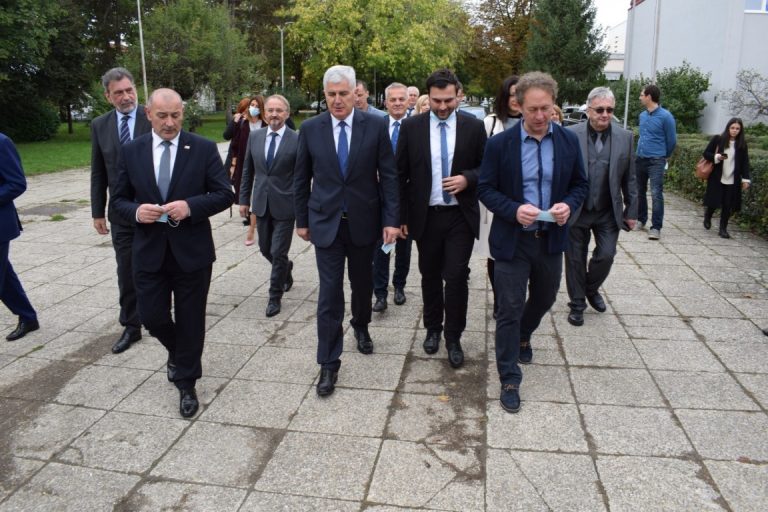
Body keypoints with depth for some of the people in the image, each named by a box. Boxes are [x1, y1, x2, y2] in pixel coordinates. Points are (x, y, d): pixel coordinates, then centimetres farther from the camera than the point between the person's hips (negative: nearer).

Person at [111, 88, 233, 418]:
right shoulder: (131, 152, 3)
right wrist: (136, 211, -15)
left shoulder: (204, 149, -4)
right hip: (149, 251, 2)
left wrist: (190, 206, -22)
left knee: (190, 320, 7)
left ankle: (186, 384, 26)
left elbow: (224, 194, -6)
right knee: (151, 316, 7)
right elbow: (118, 200, 7)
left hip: (192, 251, -2)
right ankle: (177, 352, 41)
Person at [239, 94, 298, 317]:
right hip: (261, 204, 5)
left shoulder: (297, 140, -9)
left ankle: (275, 296, 17)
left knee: (278, 253, 0)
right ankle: (286, 268, 46)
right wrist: (244, 199, 10)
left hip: (284, 205, -5)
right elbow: (248, 171, 11)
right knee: (266, 249, 16)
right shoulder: (255, 136, 5)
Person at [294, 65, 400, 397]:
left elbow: (388, 176, -4)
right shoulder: (310, 129, -1)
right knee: (330, 294, -2)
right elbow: (301, 179, 6)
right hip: (326, 223, 0)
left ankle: (361, 327, 47)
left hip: (363, 221, 1)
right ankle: (329, 364, 8)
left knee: (362, 283, 18)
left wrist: (391, 219, -9)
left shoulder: (376, 126, -4)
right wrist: (301, 220, 7)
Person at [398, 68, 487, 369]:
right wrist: (401, 216, -1)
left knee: (456, 277, -3)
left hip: (460, 216, -1)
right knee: (430, 276, 13)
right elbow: (401, 174, 2)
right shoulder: (411, 127, -1)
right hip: (425, 216, 1)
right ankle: (433, 329, 33)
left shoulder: (473, 126, -1)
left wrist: (467, 178, -16)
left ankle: (454, 339, 14)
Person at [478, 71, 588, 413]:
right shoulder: (500, 144, -9)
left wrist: (568, 205, -15)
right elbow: (486, 189, -5)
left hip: (551, 238, 4)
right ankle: (509, 379, 13)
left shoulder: (569, 141, 0)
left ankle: (523, 336, 53)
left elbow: (580, 184, 7)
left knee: (544, 298, 22)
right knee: (509, 309, 0)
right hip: (512, 239, -4)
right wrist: (514, 210, -22)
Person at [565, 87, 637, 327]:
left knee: (606, 255, -2)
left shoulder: (625, 137, 0)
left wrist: (631, 211, 4)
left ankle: (592, 289, 29)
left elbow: (629, 178, 4)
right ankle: (577, 304, 25)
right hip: (576, 210, -1)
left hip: (609, 212, 2)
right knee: (575, 260, 7)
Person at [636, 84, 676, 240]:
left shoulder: (665, 116, -11)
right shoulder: (642, 115, 8)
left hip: (656, 161, -6)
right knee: (639, 192, 15)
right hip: (640, 159, 7)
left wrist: (664, 156, 10)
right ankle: (641, 220, 30)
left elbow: (672, 140, -2)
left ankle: (656, 227, -7)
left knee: (656, 194, -10)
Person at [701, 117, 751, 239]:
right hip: (717, 178, -2)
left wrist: (745, 179, 0)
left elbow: (745, 162, 6)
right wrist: (716, 157, -16)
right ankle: (707, 216, 34)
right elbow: (706, 153, 3)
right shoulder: (718, 139, -3)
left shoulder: (742, 144, 3)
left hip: (732, 181, 2)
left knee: (728, 206, 2)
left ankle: (723, 229, 13)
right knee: (714, 202, 2)